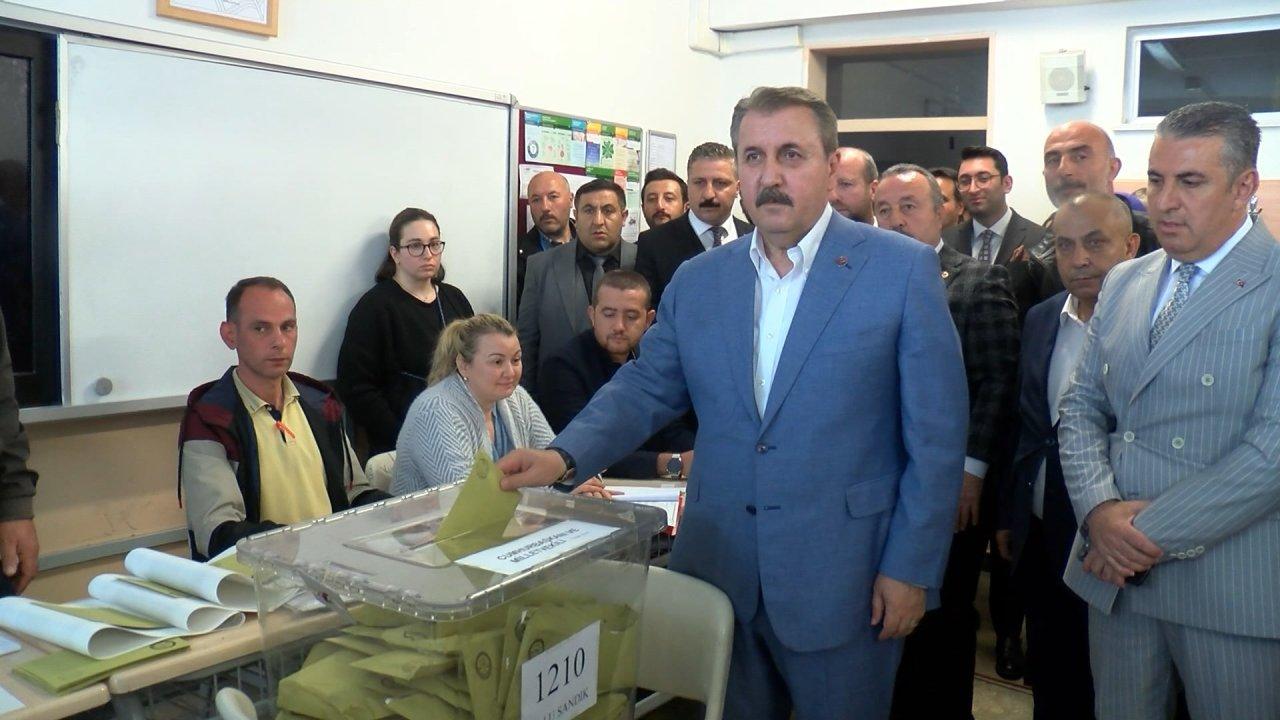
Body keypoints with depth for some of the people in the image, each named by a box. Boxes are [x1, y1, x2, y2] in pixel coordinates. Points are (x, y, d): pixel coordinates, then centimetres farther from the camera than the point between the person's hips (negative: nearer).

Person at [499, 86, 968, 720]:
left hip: (843, 578, -3)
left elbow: (936, 435, -7)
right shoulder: (697, 281, 5)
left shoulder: (903, 270, -7)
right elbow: (646, 387, 7)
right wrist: (565, 455, -10)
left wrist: (911, 570, -8)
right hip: (719, 571, 4)